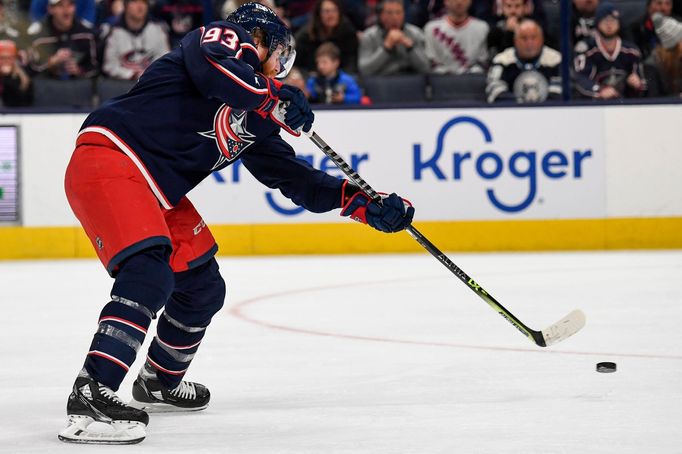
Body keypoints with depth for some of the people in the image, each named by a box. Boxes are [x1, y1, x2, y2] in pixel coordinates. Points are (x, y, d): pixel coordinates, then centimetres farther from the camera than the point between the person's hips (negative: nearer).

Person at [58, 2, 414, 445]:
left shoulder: (255, 119, 19)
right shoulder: (228, 40, -3)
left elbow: (294, 177, 21)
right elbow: (212, 64, -27)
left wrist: (362, 202, 14)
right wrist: (276, 97, -24)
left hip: (156, 194, 10)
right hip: (108, 162, -10)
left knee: (202, 288, 18)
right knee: (149, 277, -27)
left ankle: (160, 382, 41)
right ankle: (91, 395, -32)